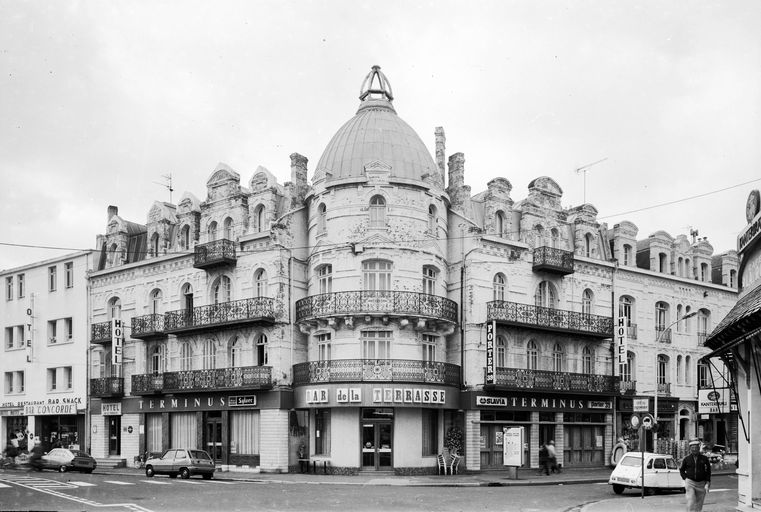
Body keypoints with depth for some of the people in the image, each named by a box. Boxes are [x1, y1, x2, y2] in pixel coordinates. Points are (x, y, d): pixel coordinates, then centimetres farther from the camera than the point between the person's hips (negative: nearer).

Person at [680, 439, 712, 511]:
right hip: (690, 483, -1)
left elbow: (708, 471, 6)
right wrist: (685, 478, 2)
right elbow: (681, 470, 15)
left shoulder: (704, 458, 3)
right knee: (691, 503, -14)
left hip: (701, 484, 2)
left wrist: (707, 483, -2)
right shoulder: (686, 459, 3)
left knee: (699, 505, 8)